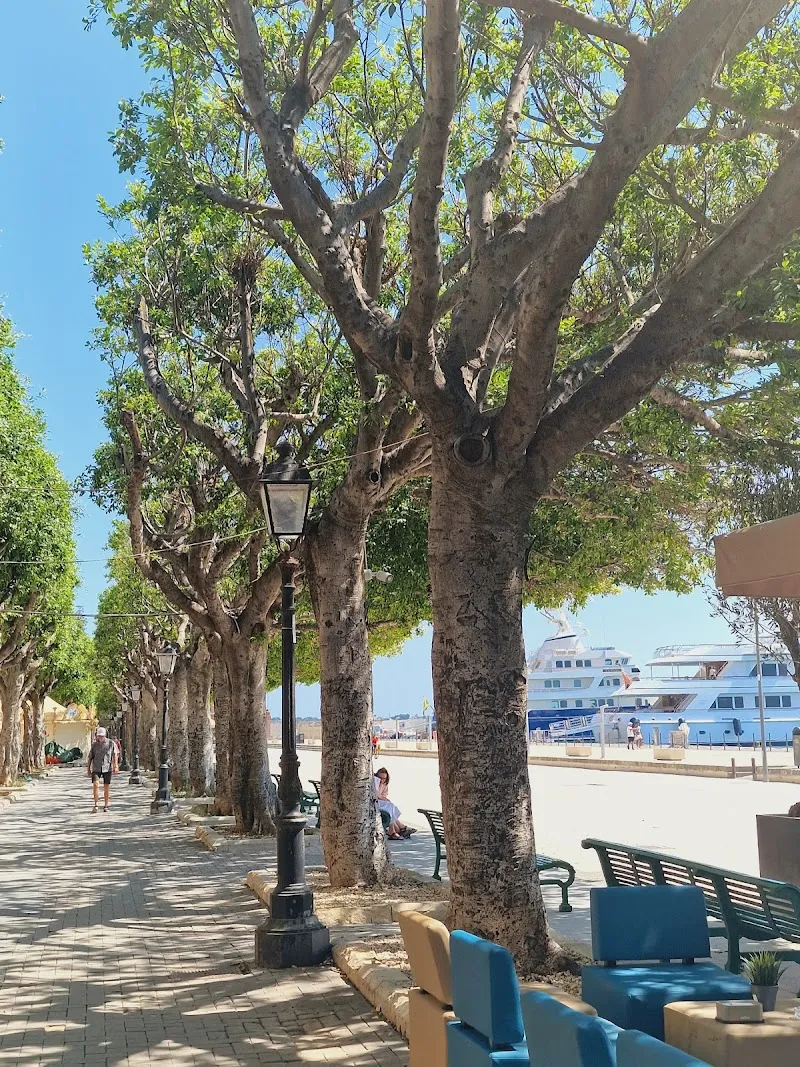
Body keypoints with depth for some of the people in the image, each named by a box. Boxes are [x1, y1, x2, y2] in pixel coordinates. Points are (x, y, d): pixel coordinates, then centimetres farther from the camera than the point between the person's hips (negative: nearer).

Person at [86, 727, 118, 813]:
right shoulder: (94, 744, 5)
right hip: (96, 768, 0)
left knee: (107, 787, 3)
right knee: (95, 784, -17)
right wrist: (88, 770, 9)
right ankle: (95, 805, -10)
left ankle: (106, 806, 14)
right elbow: (90, 758, 10)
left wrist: (115, 766, -9)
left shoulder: (111, 743, 1)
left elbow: (114, 755, 1)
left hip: (107, 768, 0)